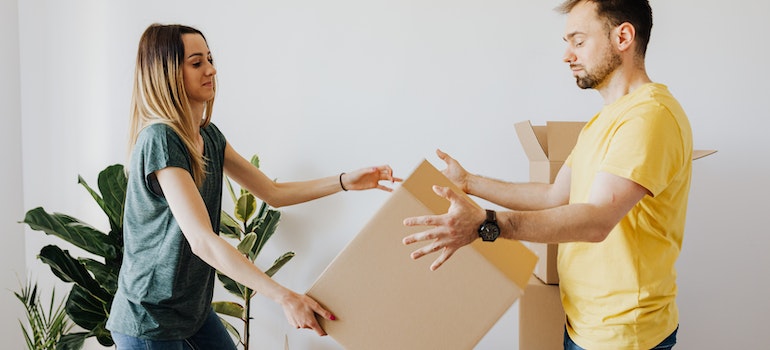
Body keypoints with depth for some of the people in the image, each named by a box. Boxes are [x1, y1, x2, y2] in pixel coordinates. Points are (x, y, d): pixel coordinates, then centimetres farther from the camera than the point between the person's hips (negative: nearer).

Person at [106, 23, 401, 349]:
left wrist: (346, 181, -3)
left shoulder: (209, 135, 5)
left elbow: (273, 192, 9)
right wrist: (284, 297, -35)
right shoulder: (160, 140, -23)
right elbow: (202, 240, -30)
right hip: (150, 323, -8)